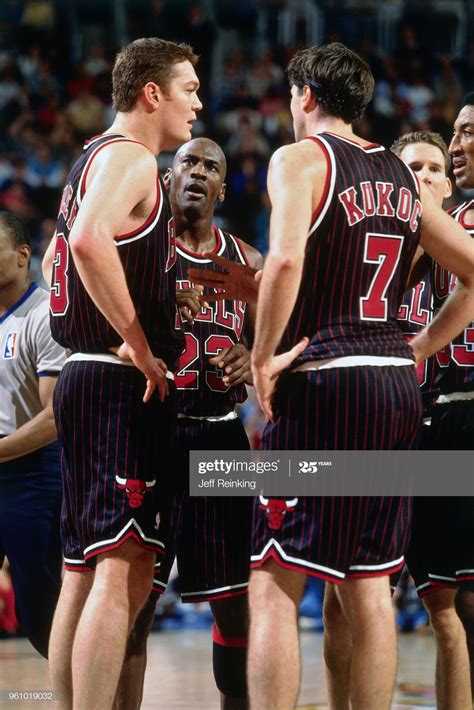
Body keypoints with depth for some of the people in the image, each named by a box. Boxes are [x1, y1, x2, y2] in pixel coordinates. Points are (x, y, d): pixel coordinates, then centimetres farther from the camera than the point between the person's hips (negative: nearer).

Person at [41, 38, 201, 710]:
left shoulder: (93, 159, 21)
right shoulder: (130, 157, -10)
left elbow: (57, 258, 31)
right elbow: (90, 241, -29)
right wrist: (142, 349, -22)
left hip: (84, 378, 10)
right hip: (122, 384, -10)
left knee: (86, 571, 10)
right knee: (120, 567, -13)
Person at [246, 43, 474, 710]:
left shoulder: (301, 158, -5)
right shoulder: (404, 178, 16)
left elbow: (286, 261, -22)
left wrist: (264, 358, -12)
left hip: (324, 382, -7)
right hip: (398, 385, 7)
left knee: (275, 585, -4)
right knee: (369, 585, 12)